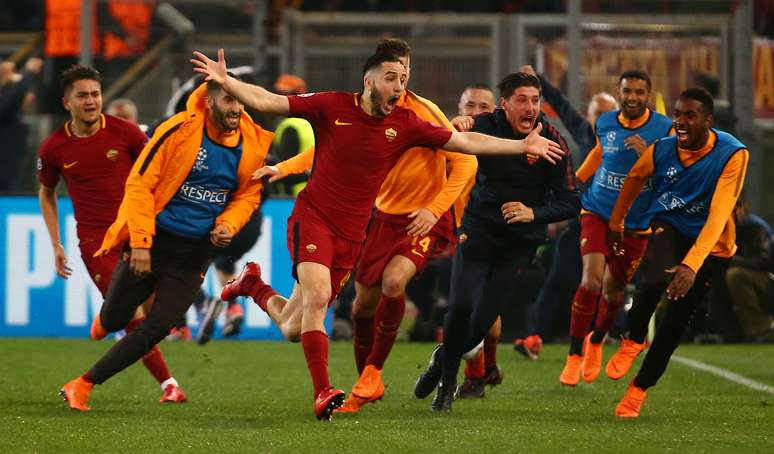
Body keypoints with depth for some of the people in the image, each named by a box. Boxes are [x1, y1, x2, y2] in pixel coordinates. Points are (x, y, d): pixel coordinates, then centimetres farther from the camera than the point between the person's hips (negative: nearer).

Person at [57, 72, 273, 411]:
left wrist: (227, 225, -7)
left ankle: (83, 385, 4)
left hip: (195, 252, 3)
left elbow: (247, 195, 13)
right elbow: (139, 184, -14)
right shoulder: (179, 131, -17)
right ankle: (104, 320, 47)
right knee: (114, 320, 6)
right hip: (153, 240, -3)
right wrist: (140, 242, -17)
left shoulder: (254, 145, -4)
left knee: (157, 328, -7)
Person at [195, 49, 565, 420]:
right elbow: (267, 101, -7)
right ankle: (322, 393, -24)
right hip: (312, 218, -4)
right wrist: (225, 80, -22)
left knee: (294, 329, 6)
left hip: (351, 235, 4)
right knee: (317, 294, -28)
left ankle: (254, 285, 38)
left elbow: (465, 143, 6)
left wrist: (522, 146, 3)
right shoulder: (332, 107, -7)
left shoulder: (404, 124, 1)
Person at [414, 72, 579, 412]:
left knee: (481, 323, -5)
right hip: (478, 229, 0)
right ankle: (447, 377, 8)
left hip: (520, 241, 0)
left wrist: (533, 213, -28)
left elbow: (570, 202, -10)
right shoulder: (484, 126, -7)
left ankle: (445, 360, 27)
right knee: (461, 307, -18)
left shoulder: (552, 141, -12)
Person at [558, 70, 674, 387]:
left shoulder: (664, 130, -11)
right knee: (592, 280, -18)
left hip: (636, 224, 0)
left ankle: (596, 342, 40)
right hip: (598, 214, 0)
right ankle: (575, 355, -5)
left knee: (613, 290, 8)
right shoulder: (605, 123, -2)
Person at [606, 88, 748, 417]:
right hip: (669, 226, 1)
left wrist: (692, 264, -42)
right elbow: (634, 180, 9)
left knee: (676, 319, 1)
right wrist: (616, 223, 21)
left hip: (710, 244, -1)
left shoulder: (732, 154, -25)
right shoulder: (661, 150, -15)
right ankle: (633, 341, -4)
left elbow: (718, 215, -32)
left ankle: (639, 388, 20)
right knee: (656, 278, -31)